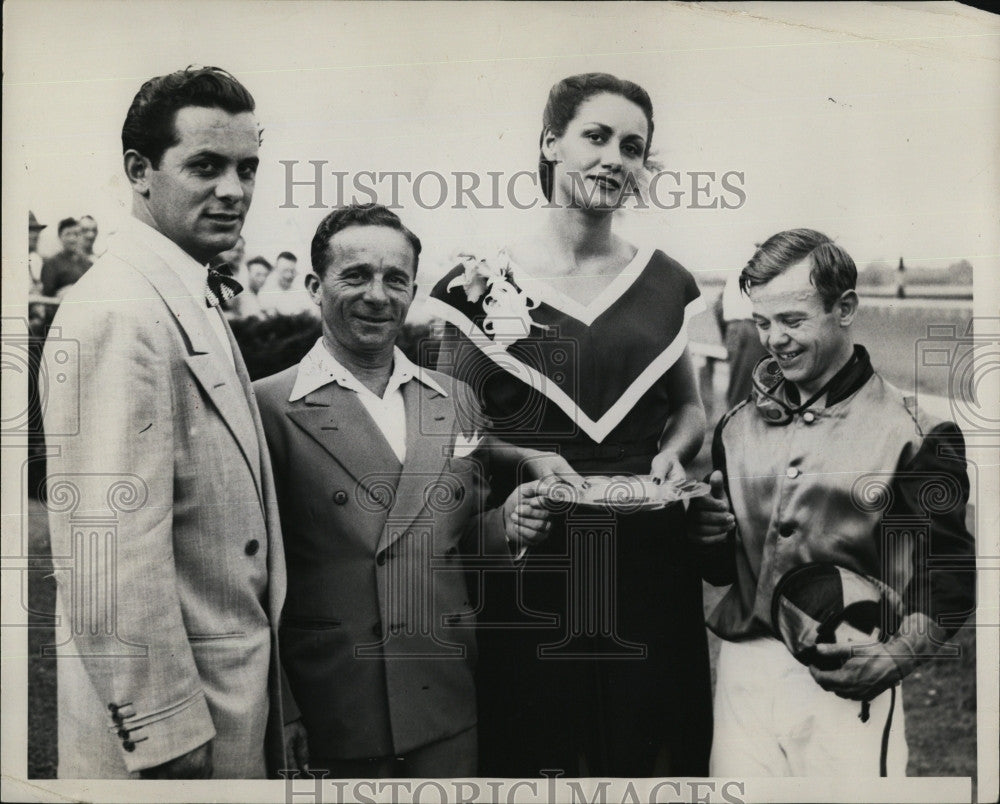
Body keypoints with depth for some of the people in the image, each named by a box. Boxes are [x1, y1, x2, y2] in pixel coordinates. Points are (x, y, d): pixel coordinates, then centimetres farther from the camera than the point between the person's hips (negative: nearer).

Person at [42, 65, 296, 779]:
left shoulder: (197, 301, 12)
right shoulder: (120, 314, -20)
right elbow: (111, 553, -25)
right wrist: (166, 734, -20)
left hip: (233, 687, 9)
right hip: (169, 712, -9)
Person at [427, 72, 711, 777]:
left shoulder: (665, 282, 7)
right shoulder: (485, 282, -1)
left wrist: (673, 452, -3)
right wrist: (523, 458, -15)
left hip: (648, 552, 3)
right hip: (529, 557, -2)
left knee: (648, 744, 9)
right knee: (532, 739, 5)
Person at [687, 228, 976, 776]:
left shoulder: (908, 434, -4)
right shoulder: (737, 428, 10)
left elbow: (949, 578, -5)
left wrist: (898, 656, -20)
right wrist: (707, 535, -5)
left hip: (844, 684, -3)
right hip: (743, 670, 4)